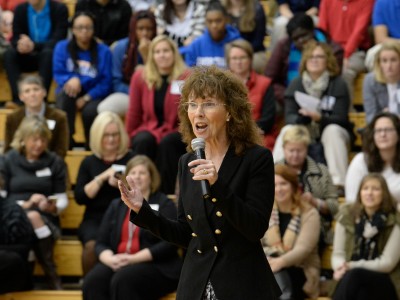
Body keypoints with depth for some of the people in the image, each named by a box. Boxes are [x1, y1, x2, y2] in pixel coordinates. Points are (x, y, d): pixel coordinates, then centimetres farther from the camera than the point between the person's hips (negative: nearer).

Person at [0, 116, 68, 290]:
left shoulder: (55, 162, 12)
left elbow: (62, 200, 11)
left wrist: (52, 207, -12)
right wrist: (25, 205, -12)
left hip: (46, 219, 1)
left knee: (34, 217, -37)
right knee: (32, 217, -37)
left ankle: (52, 276, -31)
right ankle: (53, 278, -34)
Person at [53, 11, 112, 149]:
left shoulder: (103, 51, -2)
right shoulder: (62, 47, 1)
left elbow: (106, 83, -6)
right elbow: (58, 74, -4)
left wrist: (86, 98, -20)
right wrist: (71, 79, -28)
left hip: (93, 95, -1)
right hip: (71, 93, 1)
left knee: (90, 111, -35)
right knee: (67, 92, -36)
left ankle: (92, 145, -7)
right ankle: (66, 139, -29)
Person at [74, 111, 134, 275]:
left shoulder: (130, 160, 10)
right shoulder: (89, 162, 13)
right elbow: (80, 197, 2)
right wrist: (102, 177, -7)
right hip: (95, 219, 1)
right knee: (92, 245, -32)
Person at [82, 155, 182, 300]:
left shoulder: (164, 205, 7)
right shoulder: (116, 205, 22)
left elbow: (169, 244, -6)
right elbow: (101, 243, 15)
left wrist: (134, 259, -16)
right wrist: (110, 259, -10)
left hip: (157, 267, -4)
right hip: (118, 264, 4)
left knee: (123, 280, -36)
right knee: (92, 281, -29)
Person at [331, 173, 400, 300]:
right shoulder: (346, 216, 5)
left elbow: (387, 263, -8)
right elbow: (338, 254, 6)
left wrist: (352, 266, -21)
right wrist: (341, 267, -20)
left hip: (385, 286, -2)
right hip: (353, 282, 2)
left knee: (354, 274, -36)